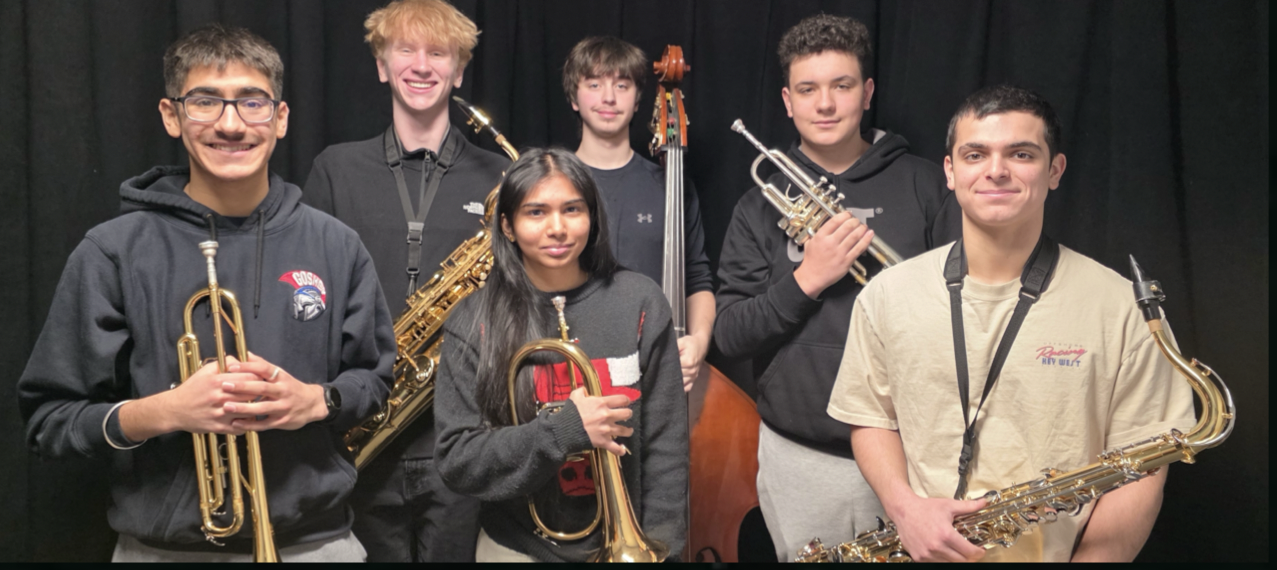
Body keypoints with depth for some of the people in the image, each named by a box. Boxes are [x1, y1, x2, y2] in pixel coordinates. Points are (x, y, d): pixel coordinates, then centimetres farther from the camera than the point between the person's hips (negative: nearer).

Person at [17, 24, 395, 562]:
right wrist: (162, 411, -20)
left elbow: (376, 379, 6)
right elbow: (49, 418, -4)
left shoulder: (335, 246, -2)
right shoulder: (112, 252, -8)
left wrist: (316, 400, -14)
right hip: (164, 548, -1)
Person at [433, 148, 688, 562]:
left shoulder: (639, 303, -8)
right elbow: (456, 460, -13)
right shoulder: (476, 322, -10)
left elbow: (664, 445, -5)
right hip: (518, 547, 0)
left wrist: (660, 546, -8)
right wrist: (562, 431, -24)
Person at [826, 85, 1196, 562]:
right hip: (921, 548, 2)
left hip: (1058, 552, -1)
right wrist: (904, 505, -7)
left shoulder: (1118, 306, -4)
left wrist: (1092, 556, -13)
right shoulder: (887, 296, 2)